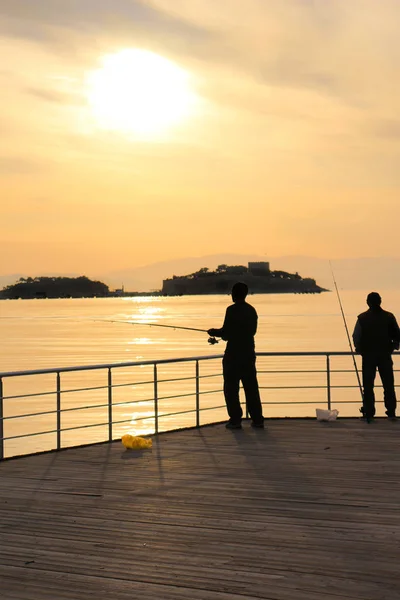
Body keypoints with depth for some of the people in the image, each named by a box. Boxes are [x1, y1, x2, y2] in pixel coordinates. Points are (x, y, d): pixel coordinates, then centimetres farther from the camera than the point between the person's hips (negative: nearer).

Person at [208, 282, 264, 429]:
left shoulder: (232, 310, -13)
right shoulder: (252, 310, 8)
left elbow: (226, 334, -14)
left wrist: (214, 332, 7)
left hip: (233, 354, -6)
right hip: (249, 353, 6)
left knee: (231, 388, 2)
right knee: (251, 387, 11)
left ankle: (235, 420, 0)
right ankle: (257, 419, 11)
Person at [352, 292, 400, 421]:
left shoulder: (362, 318, -6)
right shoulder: (389, 317, -2)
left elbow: (356, 337, -5)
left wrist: (359, 349, 11)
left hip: (368, 356, -1)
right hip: (385, 355, 1)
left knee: (368, 385, 5)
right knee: (388, 384, 9)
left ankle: (369, 412, 4)